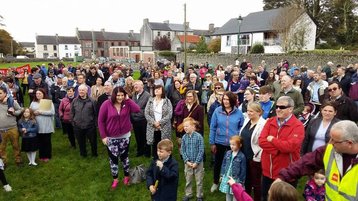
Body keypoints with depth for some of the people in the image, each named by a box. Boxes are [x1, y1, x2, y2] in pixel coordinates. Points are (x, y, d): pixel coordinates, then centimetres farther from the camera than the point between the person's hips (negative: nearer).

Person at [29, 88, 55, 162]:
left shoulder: (49, 102, -3)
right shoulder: (33, 103, 10)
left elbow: (52, 112, -14)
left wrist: (41, 112, -16)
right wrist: (34, 113, -9)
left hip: (47, 126, -3)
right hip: (37, 126, 3)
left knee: (47, 141, 8)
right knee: (40, 141, 12)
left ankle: (47, 156, 22)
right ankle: (41, 156, 26)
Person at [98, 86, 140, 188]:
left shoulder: (127, 104, -7)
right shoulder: (107, 104, -14)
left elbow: (137, 110, -25)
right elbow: (100, 121, -10)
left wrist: (128, 99, -19)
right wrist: (103, 136, -11)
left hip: (125, 136, 1)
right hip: (111, 137, -1)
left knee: (124, 156, 15)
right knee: (113, 158, 11)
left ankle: (127, 176, 34)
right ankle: (115, 179, 31)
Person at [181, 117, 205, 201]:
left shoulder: (199, 136, -15)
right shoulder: (184, 137, -5)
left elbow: (201, 151, -14)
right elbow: (183, 150, -1)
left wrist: (196, 162, -14)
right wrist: (187, 161, -9)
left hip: (198, 162, -3)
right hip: (188, 163, 3)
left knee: (199, 181, 11)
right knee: (188, 180, 17)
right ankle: (188, 194, 36)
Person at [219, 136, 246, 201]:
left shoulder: (242, 156, -16)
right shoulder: (228, 153, -2)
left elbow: (243, 170, -10)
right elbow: (224, 164, 8)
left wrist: (241, 181, -6)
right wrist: (222, 175, 10)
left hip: (236, 180, -5)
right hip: (226, 178, 5)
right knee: (228, 195, 20)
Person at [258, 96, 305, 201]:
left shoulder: (297, 125, -13)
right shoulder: (270, 121, 3)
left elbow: (290, 146, -26)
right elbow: (261, 141, -7)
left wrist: (272, 139, -13)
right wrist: (279, 147, -18)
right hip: (267, 171, 5)